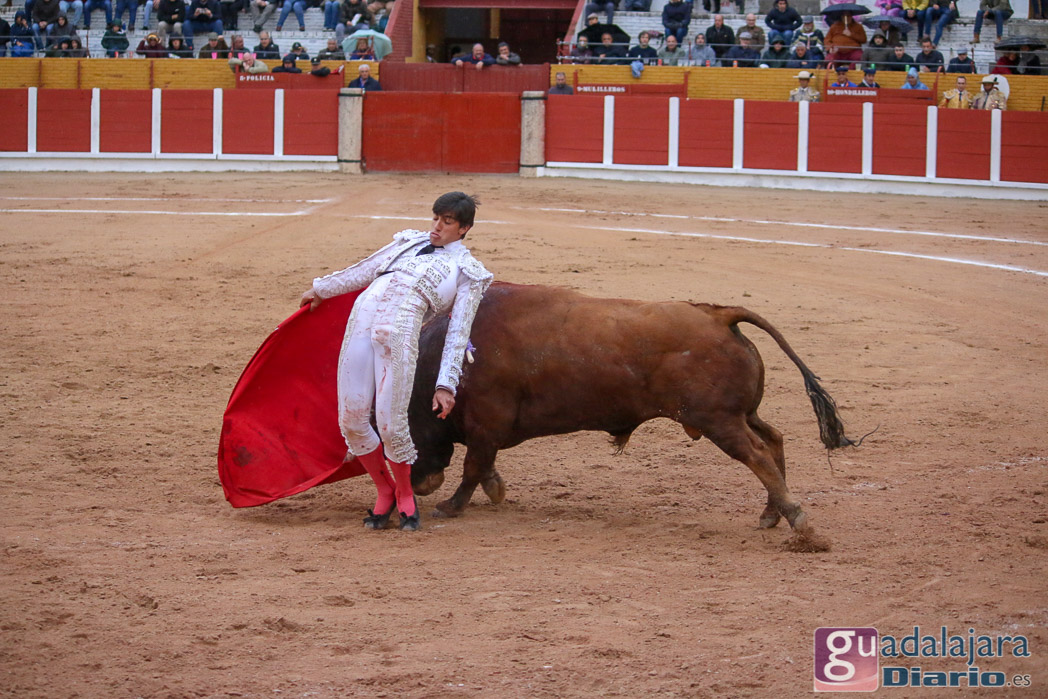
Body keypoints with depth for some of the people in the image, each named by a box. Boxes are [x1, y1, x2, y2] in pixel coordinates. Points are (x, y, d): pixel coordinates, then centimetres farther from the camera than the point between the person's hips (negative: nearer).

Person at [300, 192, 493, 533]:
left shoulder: (468, 272, 14)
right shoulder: (411, 242, 26)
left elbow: (458, 332, 7)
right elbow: (365, 271, 38)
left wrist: (447, 385, -2)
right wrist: (322, 289, 46)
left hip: (400, 334, -4)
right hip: (361, 318, 4)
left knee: (391, 425, -10)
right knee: (351, 421, 0)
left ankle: (405, 495, 18)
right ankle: (385, 492, 22)